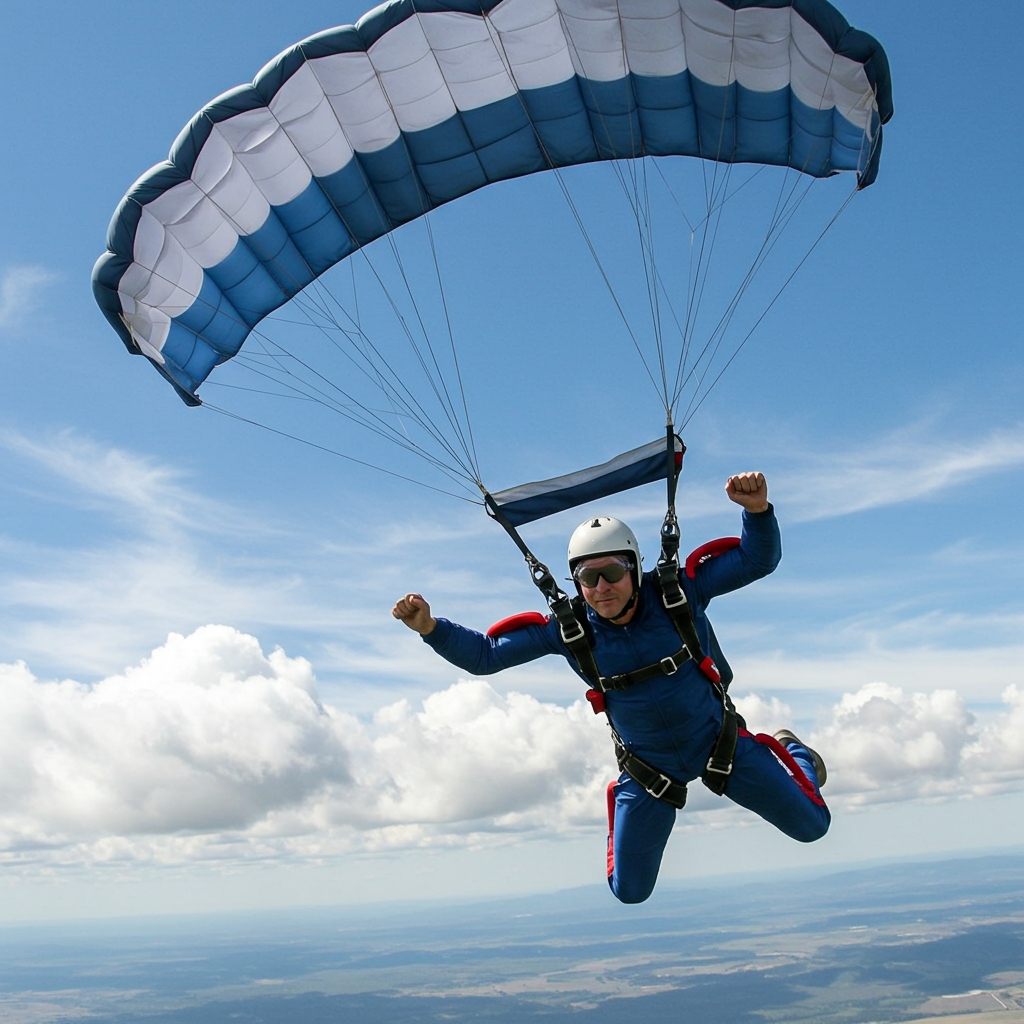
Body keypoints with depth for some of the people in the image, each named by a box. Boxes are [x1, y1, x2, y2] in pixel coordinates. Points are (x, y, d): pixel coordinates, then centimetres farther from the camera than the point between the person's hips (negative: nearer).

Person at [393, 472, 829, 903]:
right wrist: (430, 627, -34)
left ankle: (785, 750, 42)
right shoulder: (569, 629, -22)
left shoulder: (677, 592, -24)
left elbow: (759, 559, -24)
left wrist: (757, 509, -45)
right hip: (649, 765, 1)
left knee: (811, 826, 10)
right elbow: (483, 656, -17)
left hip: (718, 740, 0)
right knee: (630, 892, 13)